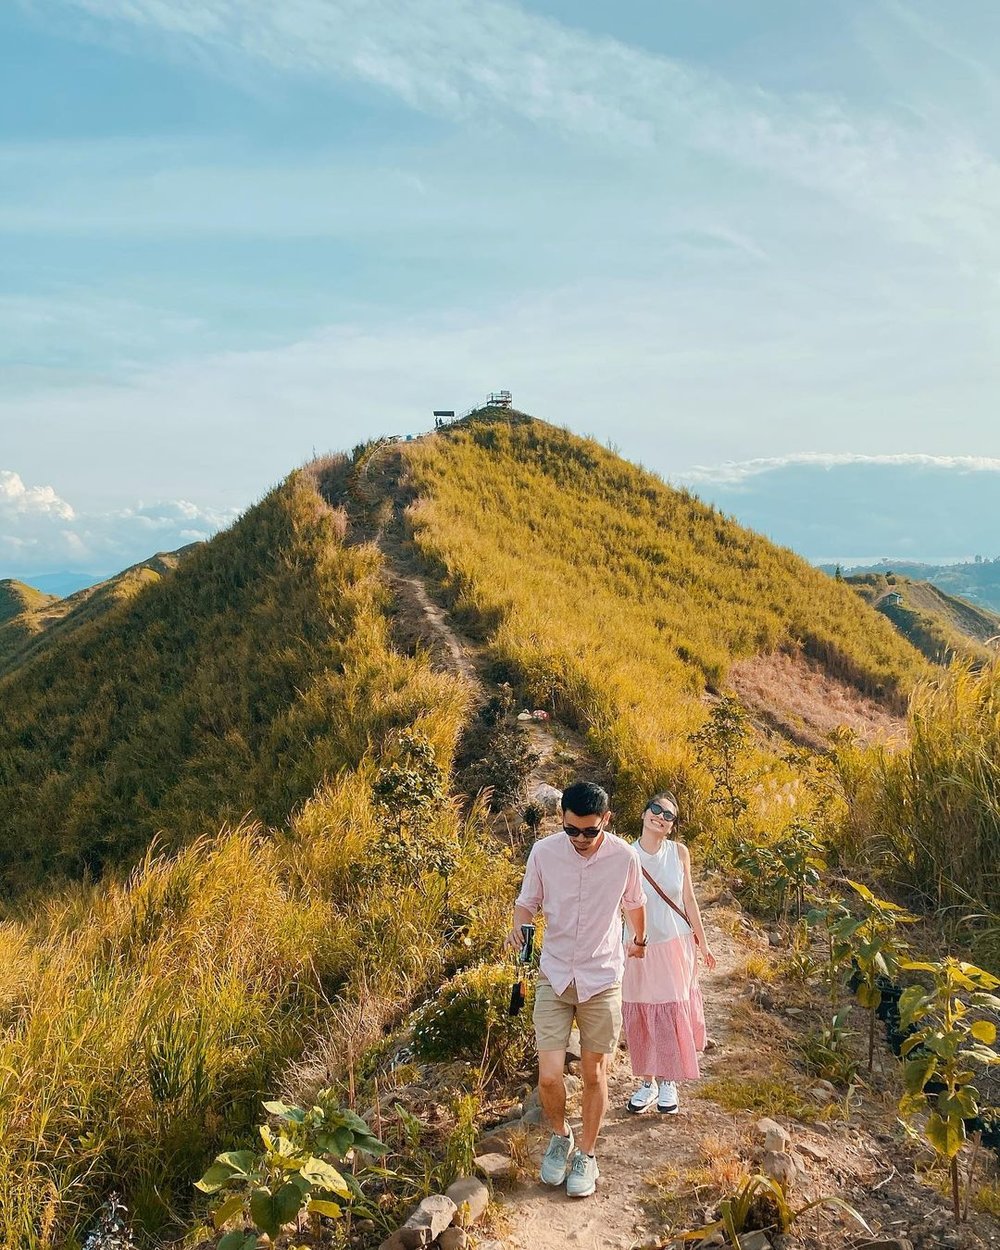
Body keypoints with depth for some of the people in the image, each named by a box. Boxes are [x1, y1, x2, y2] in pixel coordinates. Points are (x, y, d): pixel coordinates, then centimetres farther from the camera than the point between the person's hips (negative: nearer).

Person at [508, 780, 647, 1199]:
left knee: (595, 1075, 10)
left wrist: (639, 941, 28)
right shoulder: (543, 852, -11)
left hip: (602, 981, 0)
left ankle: (586, 1153, 33)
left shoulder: (624, 857, -10)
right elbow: (527, 902, 2)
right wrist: (518, 926, -21)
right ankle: (560, 1137, 29)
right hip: (554, 979, 0)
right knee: (548, 1077, -3)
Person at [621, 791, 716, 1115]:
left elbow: (688, 900, 4)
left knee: (674, 1014, 7)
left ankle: (668, 1083, 25)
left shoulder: (679, 852, -4)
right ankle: (647, 1083, 26)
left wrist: (702, 943, 8)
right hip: (639, 947, -1)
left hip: (676, 945, 1)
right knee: (640, 1016, 8)